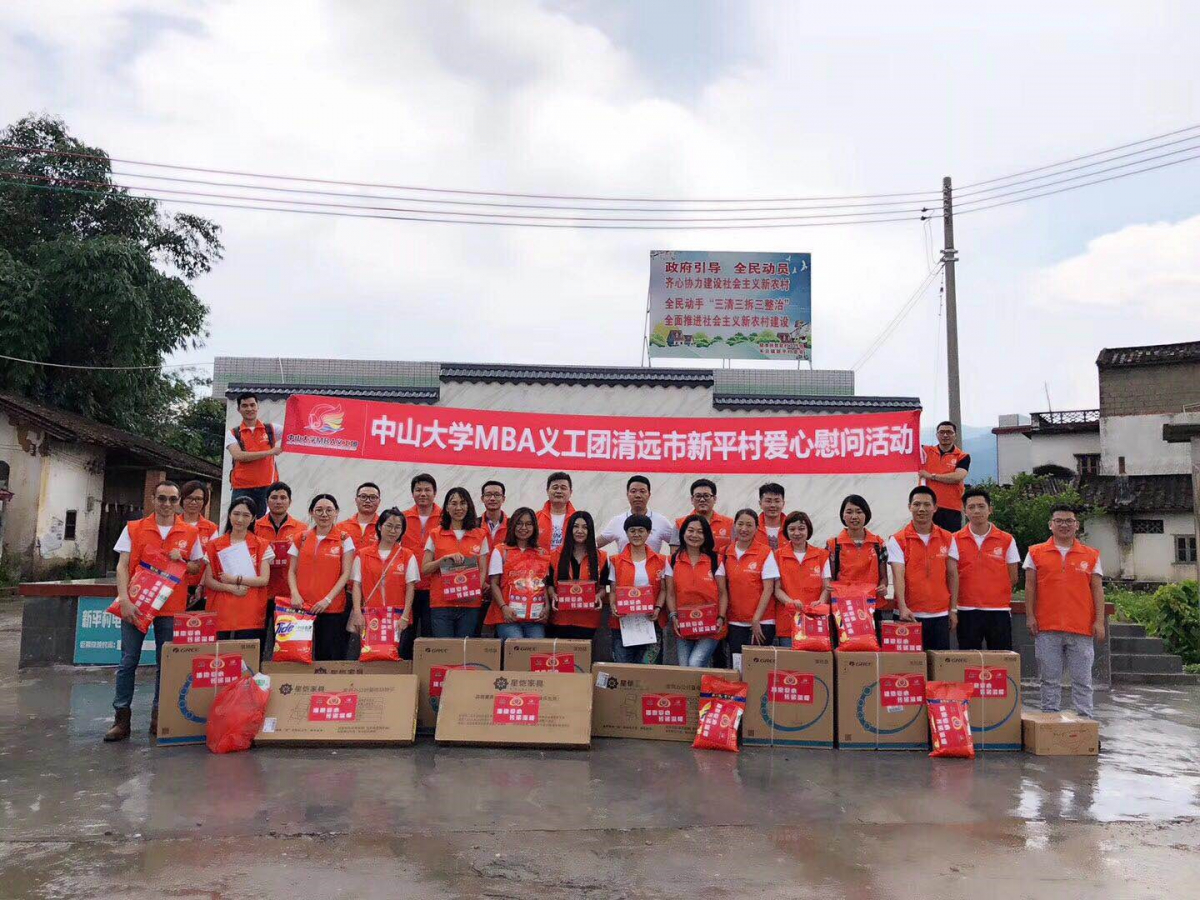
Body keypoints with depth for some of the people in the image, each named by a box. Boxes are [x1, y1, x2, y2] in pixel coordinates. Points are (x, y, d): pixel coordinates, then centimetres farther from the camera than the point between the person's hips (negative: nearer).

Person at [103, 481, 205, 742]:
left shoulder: (190, 533, 5)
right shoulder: (133, 529, 3)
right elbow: (122, 566, -2)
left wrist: (180, 561, -10)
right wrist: (125, 600, -13)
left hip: (171, 608, 1)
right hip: (136, 605, -1)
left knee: (166, 663, 5)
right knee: (128, 662, 2)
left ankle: (159, 717, 16)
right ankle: (121, 718, 11)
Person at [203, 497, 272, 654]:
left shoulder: (262, 545, 6)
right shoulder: (215, 545, 9)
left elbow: (264, 580, -2)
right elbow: (208, 581, 4)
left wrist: (235, 579, -11)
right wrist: (231, 588, -11)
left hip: (250, 616, -1)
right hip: (221, 613, 1)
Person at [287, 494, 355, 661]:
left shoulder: (344, 539, 3)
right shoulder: (302, 539, 10)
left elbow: (346, 574, -2)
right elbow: (292, 571, 11)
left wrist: (328, 599, -11)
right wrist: (295, 594, -6)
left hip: (333, 609, -2)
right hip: (303, 608, 2)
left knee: (331, 657, 0)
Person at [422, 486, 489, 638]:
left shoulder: (480, 535, 9)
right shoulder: (435, 534, 7)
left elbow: (482, 570, 8)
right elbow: (424, 569, 3)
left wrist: (475, 590, -10)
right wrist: (445, 559, -13)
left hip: (470, 604, 1)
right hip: (441, 603, -1)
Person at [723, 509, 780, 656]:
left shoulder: (765, 553, -5)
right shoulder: (727, 553, 7)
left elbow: (768, 589, -8)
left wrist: (756, 619, -12)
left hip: (761, 622, -4)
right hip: (735, 623, 4)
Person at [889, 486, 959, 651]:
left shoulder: (948, 539, 7)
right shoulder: (897, 540, -3)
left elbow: (952, 575, 9)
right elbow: (898, 576, -12)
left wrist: (953, 609, 6)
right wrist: (902, 607, -25)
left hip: (940, 615, 3)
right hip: (909, 615, -2)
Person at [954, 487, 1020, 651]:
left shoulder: (1007, 540, 4)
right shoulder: (956, 540, 3)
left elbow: (1013, 579, 8)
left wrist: (996, 593, 4)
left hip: (999, 611, 0)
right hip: (967, 611, 0)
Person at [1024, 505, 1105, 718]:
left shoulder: (1091, 555, 9)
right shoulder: (1036, 553, 6)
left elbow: (1097, 590, 6)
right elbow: (1030, 587, 5)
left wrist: (1099, 621, -1)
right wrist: (1030, 616, -2)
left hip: (1081, 628, 1)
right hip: (1046, 628, 0)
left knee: (1082, 680, 4)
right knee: (1049, 679, 6)